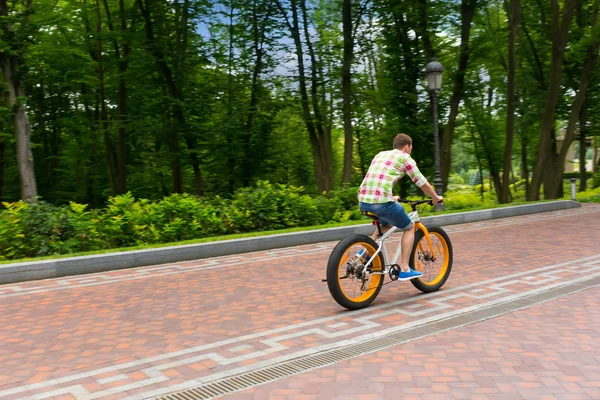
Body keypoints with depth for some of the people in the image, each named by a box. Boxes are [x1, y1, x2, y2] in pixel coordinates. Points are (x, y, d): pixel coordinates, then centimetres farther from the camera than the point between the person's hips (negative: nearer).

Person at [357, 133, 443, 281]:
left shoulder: (380, 154, 26)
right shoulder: (405, 158, 8)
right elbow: (422, 183, 12)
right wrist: (436, 198, 29)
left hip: (363, 201, 7)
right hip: (382, 202, -7)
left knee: (387, 224, 35)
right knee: (409, 227, 16)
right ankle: (404, 270, 13)